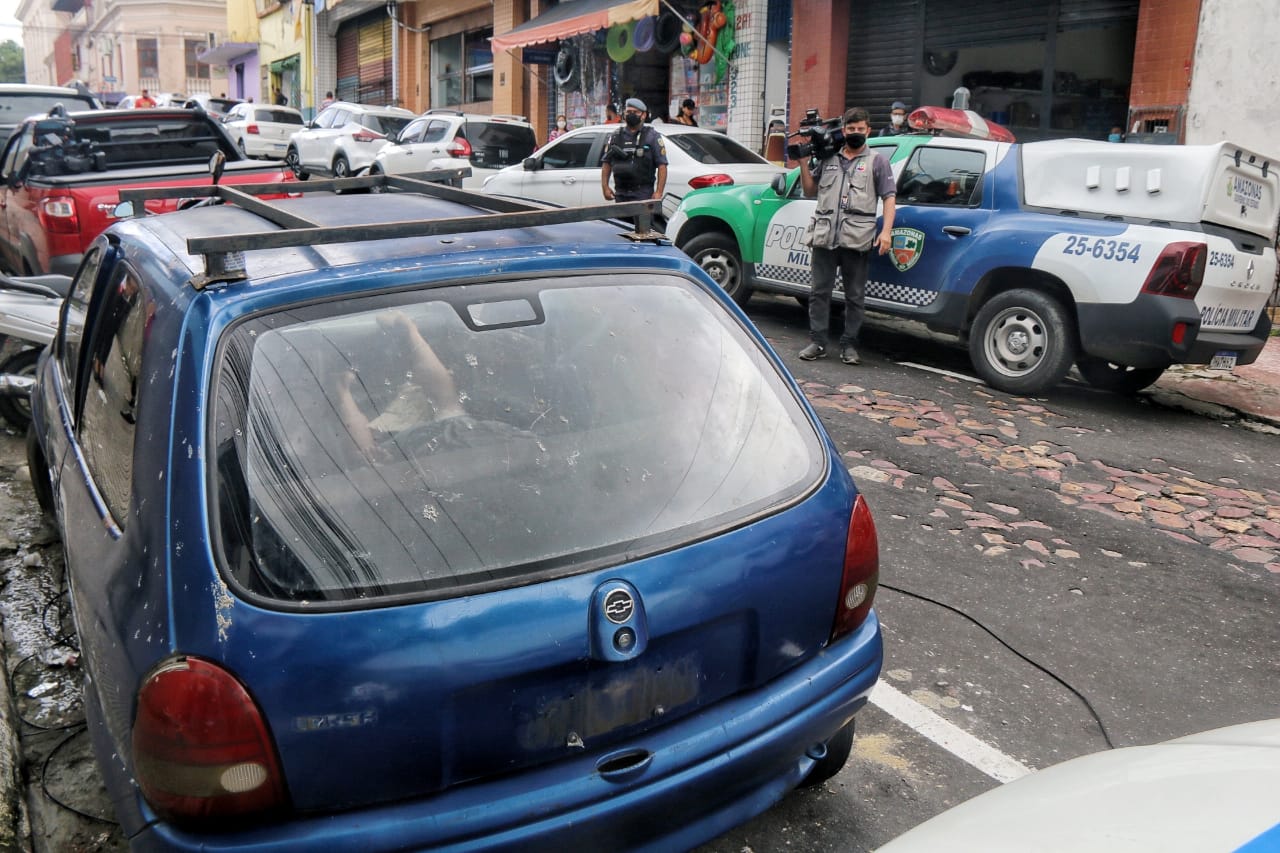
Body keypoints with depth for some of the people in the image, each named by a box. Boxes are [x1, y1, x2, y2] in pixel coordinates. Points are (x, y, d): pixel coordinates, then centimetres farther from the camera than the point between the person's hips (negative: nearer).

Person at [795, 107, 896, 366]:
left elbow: (889, 197, 4)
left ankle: (849, 345, 10)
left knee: (855, 296, 3)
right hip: (824, 236, 3)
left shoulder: (877, 161, 10)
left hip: (857, 239, -2)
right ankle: (818, 342, 11)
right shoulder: (828, 158, 18)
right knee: (820, 291, 4)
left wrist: (886, 231, -9)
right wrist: (804, 163, 8)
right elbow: (810, 192, 22)